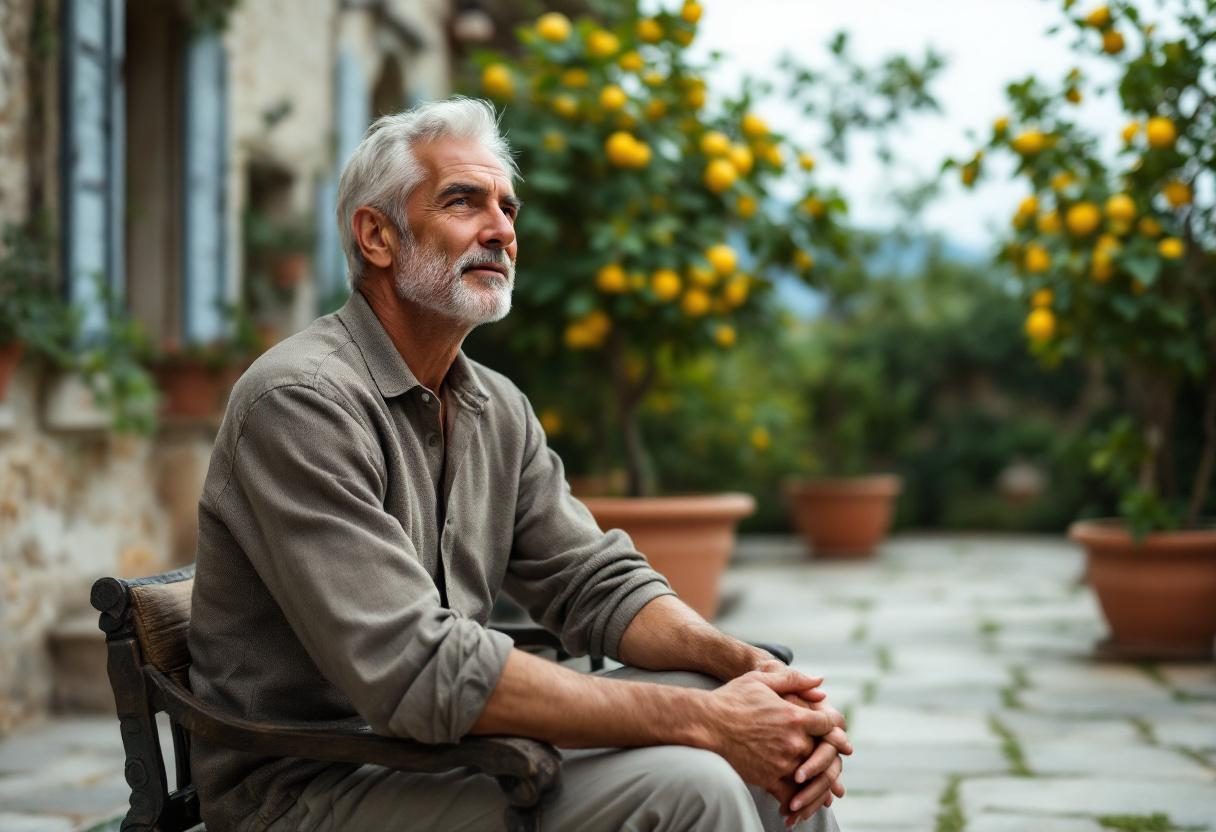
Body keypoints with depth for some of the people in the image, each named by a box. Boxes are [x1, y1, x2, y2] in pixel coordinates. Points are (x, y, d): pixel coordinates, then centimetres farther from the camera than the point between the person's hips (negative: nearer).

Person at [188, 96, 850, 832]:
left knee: (776, 749, -3)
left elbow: (600, 585, 8)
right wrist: (699, 719, -26)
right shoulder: (301, 400, -18)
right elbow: (419, 672, -27)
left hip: (456, 751, 8)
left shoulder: (498, 411, 9)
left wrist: (751, 667, -13)